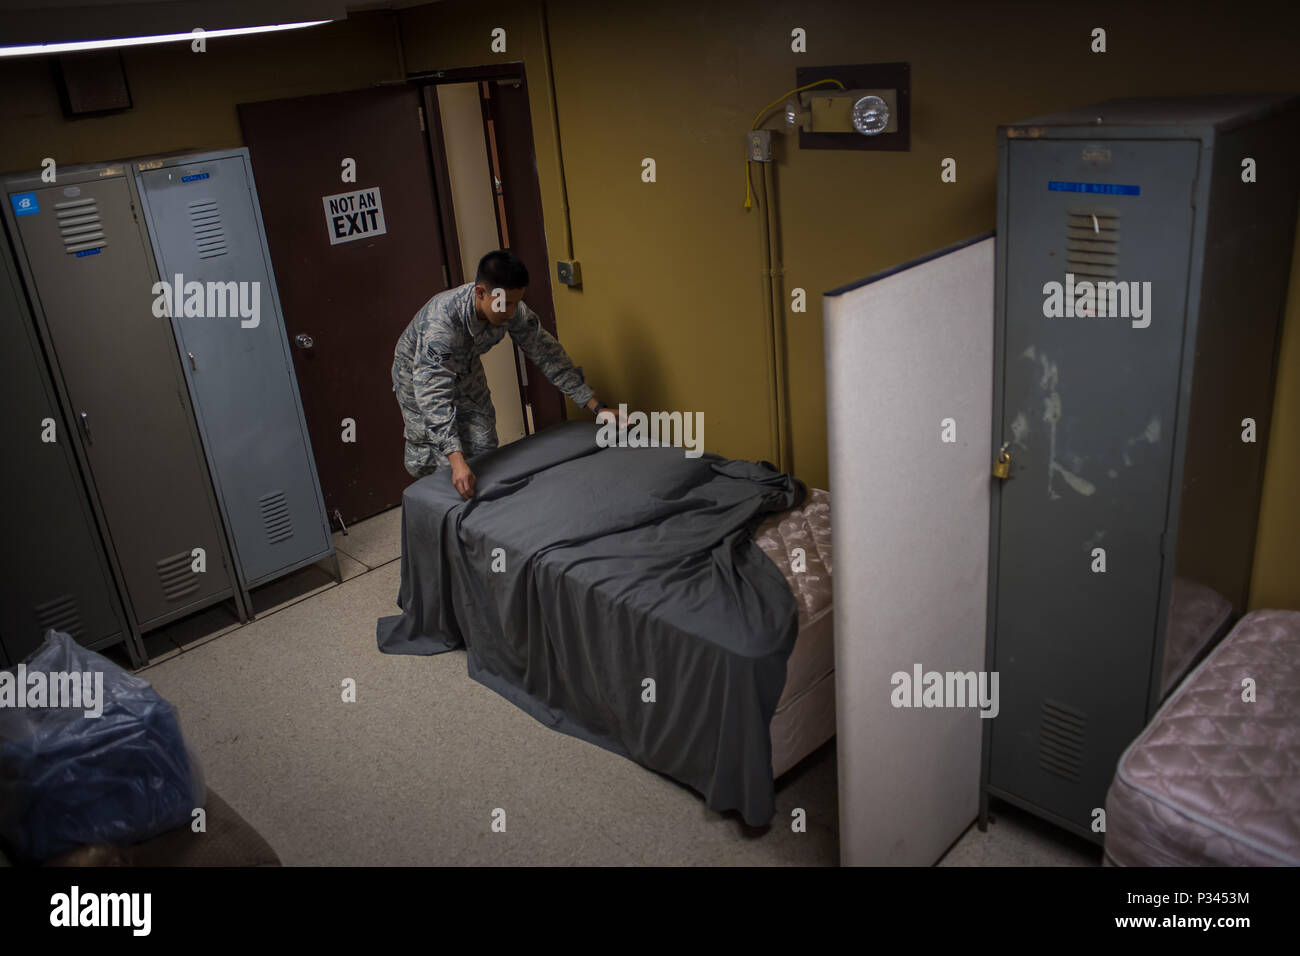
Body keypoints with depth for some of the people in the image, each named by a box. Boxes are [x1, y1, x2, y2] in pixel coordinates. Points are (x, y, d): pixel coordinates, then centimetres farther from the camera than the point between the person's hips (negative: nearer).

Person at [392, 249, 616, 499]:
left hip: (465, 367, 5)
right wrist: (457, 461, -56)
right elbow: (434, 396, -47)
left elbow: (548, 354, -16)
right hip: (418, 370, -5)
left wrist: (595, 407, -18)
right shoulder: (440, 321, -44)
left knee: (482, 447, 1)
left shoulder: (514, 311, -27)